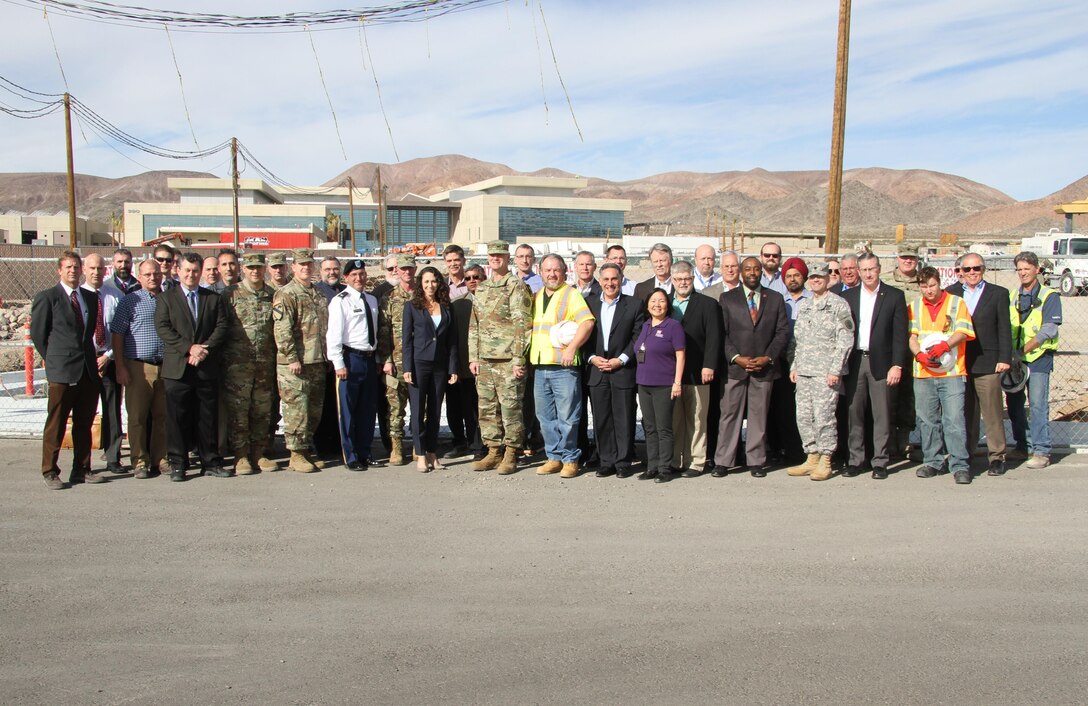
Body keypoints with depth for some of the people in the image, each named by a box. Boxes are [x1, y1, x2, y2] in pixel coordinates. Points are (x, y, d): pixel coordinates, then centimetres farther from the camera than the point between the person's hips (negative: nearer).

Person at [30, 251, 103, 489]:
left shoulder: (91, 297, 14)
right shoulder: (47, 297, -1)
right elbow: (37, 333, 1)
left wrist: (89, 356, 9)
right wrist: (52, 359, 2)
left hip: (88, 370, 5)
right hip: (61, 371, -5)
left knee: (84, 424, 9)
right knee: (56, 425, 0)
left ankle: (82, 470, 17)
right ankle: (50, 472, 9)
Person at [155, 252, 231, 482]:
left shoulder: (213, 298, 13)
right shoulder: (167, 298, 8)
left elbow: (221, 327, 4)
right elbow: (163, 328, -4)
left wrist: (205, 349, -11)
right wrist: (189, 348, -14)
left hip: (207, 368, 2)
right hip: (178, 368, -1)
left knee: (208, 418, 6)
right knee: (178, 418, 1)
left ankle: (210, 463, 13)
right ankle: (177, 464, 10)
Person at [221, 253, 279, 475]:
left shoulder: (272, 295, 9)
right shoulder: (230, 294, 0)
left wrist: (277, 358, 10)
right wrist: (224, 358, -6)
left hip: (266, 363, 3)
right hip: (238, 362, -3)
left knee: (263, 410, 8)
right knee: (238, 409, -1)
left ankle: (259, 453, 17)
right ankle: (240, 456, 6)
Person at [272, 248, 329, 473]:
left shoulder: (318, 294, 17)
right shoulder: (286, 294, -7)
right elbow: (281, 330, -15)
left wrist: (326, 357, 18)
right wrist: (292, 358, -19)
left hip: (317, 362, 8)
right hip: (295, 364, -7)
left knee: (314, 410, 11)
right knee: (297, 409, -4)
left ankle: (306, 449, 21)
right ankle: (296, 455, 3)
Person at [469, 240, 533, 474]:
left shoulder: (517, 287, -4)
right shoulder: (481, 289, 16)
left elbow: (522, 325, -10)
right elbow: (474, 325, 17)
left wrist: (518, 359, -15)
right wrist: (473, 357, 10)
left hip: (508, 360, -6)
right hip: (484, 361, 7)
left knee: (510, 408, -2)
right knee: (487, 409, 9)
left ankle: (511, 455, 7)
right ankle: (494, 452, 19)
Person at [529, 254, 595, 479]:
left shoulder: (571, 294, -3)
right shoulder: (536, 297, 17)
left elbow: (587, 322, -15)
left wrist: (572, 347, -22)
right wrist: (529, 355, 15)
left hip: (564, 366, -7)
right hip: (539, 366, 7)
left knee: (567, 416, -3)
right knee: (545, 416, 10)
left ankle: (570, 459, 8)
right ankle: (554, 457, 20)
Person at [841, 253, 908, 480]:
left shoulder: (894, 296, 3)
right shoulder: (847, 296, 10)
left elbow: (900, 334, -1)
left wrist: (897, 365, -8)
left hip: (880, 362, -2)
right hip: (854, 362, 2)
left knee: (882, 415, 0)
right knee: (854, 413, 5)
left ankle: (880, 462, 7)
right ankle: (855, 459, 13)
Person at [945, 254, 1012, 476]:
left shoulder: (998, 293, 6)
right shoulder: (951, 293, 10)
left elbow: (1004, 329, 2)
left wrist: (1004, 358, -6)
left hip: (987, 363, -2)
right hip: (959, 363, 2)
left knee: (992, 412, 0)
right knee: (965, 412, 8)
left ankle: (997, 457, 8)